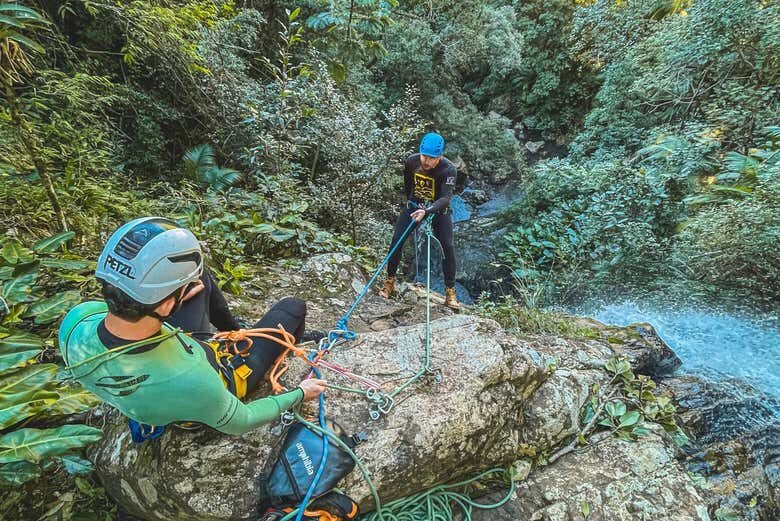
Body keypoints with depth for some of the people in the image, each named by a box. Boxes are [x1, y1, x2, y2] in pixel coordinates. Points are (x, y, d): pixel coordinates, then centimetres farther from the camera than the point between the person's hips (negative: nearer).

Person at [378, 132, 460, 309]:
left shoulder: (449, 169, -26)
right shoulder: (411, 161, -14)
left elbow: (445, 198, -35)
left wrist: (426, 211, -50)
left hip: (439, 210, -2)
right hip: (414, 206, 3)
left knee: (447, 247, -11)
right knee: (396, 240, -8)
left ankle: (450, 293, -2)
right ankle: (390, 281, 8)